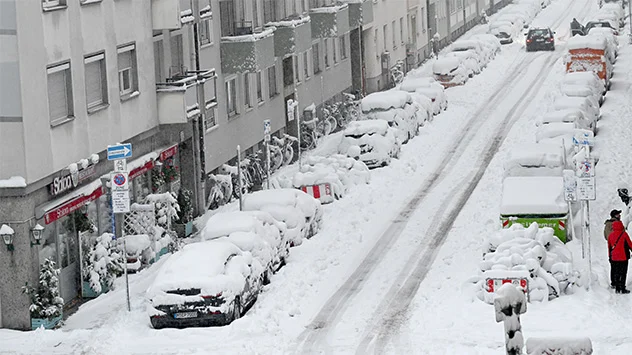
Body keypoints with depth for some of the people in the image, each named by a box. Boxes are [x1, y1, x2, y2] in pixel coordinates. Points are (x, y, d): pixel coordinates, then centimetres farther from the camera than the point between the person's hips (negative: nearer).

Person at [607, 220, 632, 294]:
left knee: (616, 273, 11)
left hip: (614, 258, 4)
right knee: (623, 273, 1)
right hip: (623, 257, -4)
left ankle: (617, 289, 13)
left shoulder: (610, 235, 2)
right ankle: (622, 289, -2)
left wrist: (610, 256, 19)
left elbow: (609, 247, 10)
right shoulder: (624, 234, -11)